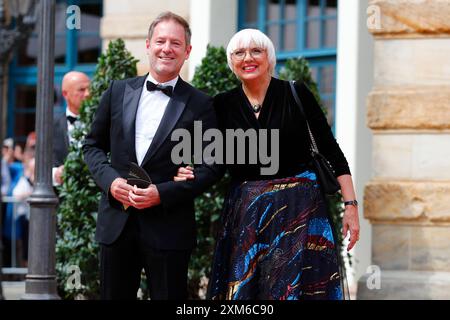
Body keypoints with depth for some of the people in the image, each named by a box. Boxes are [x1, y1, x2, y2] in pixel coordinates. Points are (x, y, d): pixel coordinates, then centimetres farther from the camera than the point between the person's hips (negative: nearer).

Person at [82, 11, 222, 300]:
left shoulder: (200, 104, -1)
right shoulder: (118, 91, 8)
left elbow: (210, 167, -3)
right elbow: (93, 145, 14)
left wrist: (163, 193, -15)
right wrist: (110, 180, -6)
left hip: (169, 228, -3)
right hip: (116, 221, 3)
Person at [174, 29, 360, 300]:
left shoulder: (296, 94, -2)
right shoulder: (223, 105, 5)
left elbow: (332, 150, -1)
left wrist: (351, 204, -6)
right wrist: (191, 174, -10)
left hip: (299, 209, -3)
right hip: (246, 215, 3)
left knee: (296, 289, -5)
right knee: (245, 288, 3)